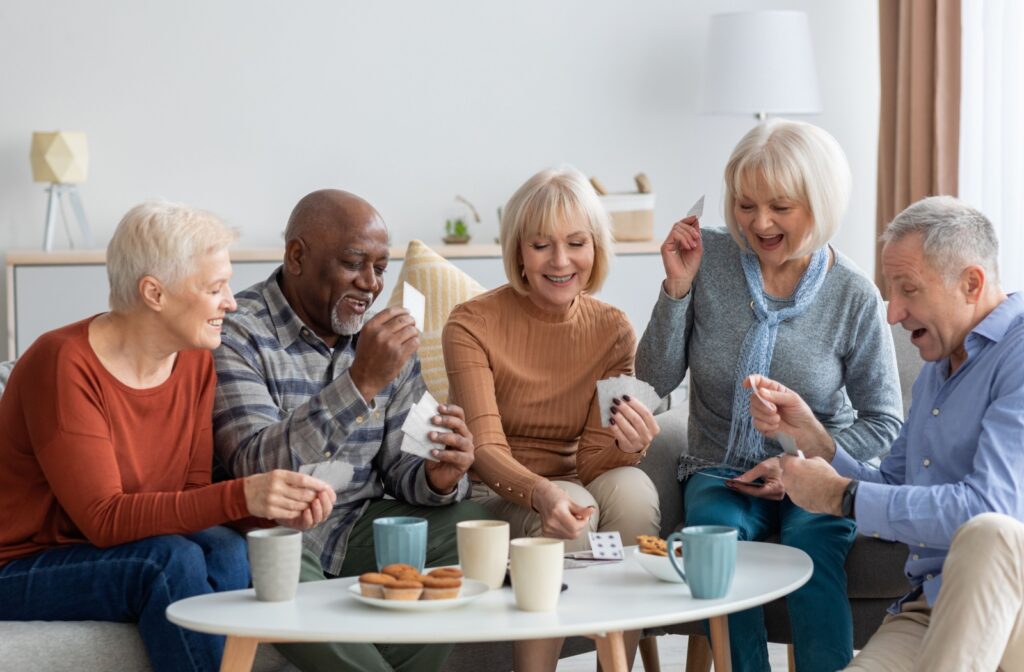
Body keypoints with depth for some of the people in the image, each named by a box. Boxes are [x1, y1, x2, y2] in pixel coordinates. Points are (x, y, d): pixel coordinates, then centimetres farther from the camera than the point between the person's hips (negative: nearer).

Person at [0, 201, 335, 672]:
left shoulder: (195, 361, 1)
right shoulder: (62, 365, -21)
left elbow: (194, 491, -2)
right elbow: (104, 519, -26)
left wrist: (277, 507, -22)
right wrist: (243, 496, -35)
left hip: (123, 555, 6)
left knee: (226, 551, -23)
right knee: (175, 560, -30)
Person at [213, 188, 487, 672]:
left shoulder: (387, 340, 9)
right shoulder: (237, 335, -12)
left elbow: (397, 465, 9)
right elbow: (258, 467, -25)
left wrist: (437, 478, -16)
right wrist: (361, 382, -33)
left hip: (361, 526, 6)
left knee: (485, 524, -14)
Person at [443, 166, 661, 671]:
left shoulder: (612, 330, -1)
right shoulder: (473, 325, -10)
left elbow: (591, 460, -5)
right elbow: (485, 449, -19)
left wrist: (625, 446, -30)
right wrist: (544, 495, -40)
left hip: (572, 483, 3)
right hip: (495, 497, -3)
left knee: (632, 488, -29)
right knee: (571, 509, -33)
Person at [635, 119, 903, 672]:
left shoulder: (854, 298, -6)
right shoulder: (707, 258, -3)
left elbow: (883, 421, 2)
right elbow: (656, 379, -2)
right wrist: (677, 288, -14)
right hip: (721, 472, 1)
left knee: (810, 540, -34)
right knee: (717, 528, -32)